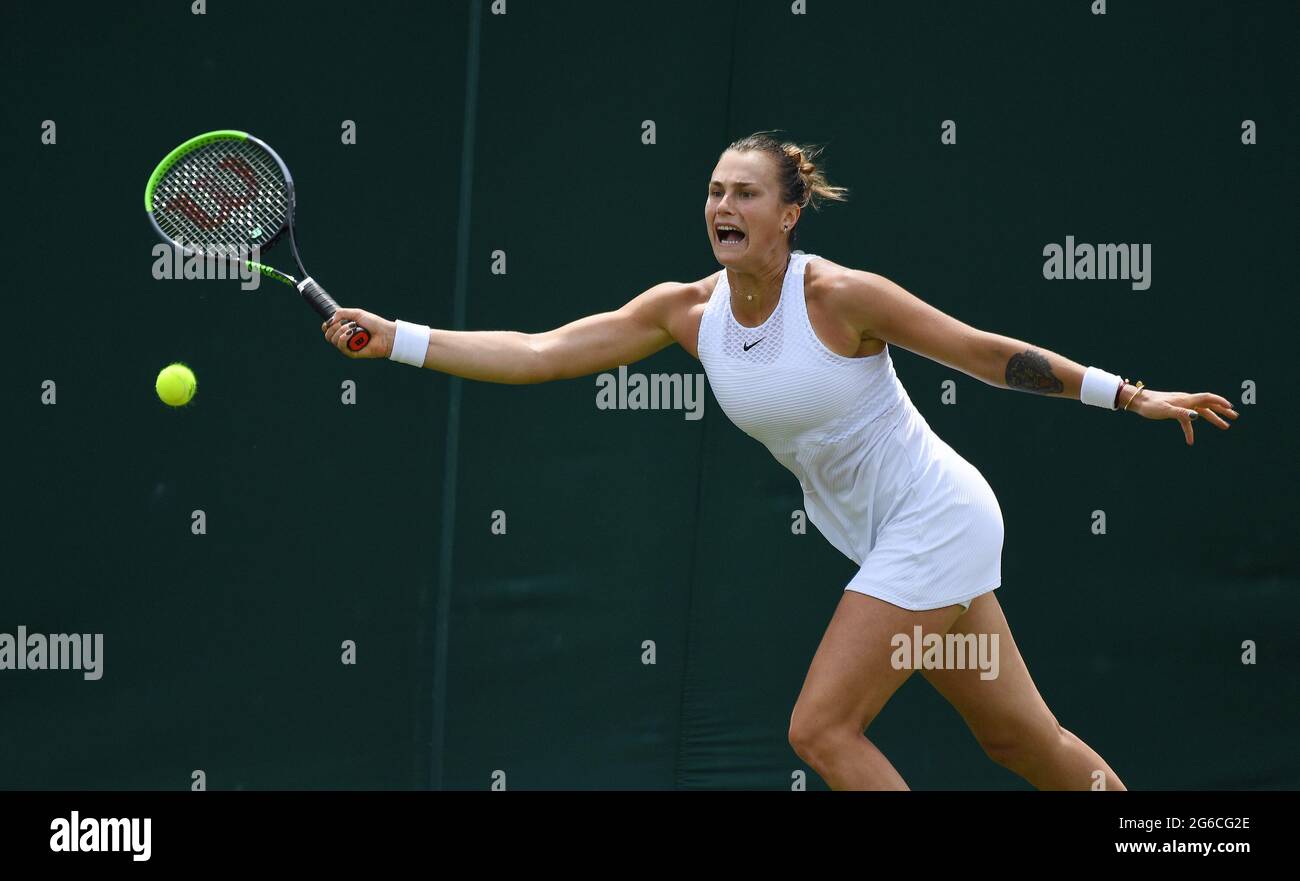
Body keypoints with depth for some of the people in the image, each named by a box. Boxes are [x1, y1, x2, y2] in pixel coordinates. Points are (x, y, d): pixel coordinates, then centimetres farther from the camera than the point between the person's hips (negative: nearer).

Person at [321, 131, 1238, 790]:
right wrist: (395, 339, -14)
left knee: (822, 729, -13)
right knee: (1026, 740, 13)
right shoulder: (688, 311, -2)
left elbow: (986, 353, -10)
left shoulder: (841, 296, -19)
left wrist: (1130, 396, -8)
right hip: (885, 538, 6)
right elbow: (539, 352, -5)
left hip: (936, 523, -6)